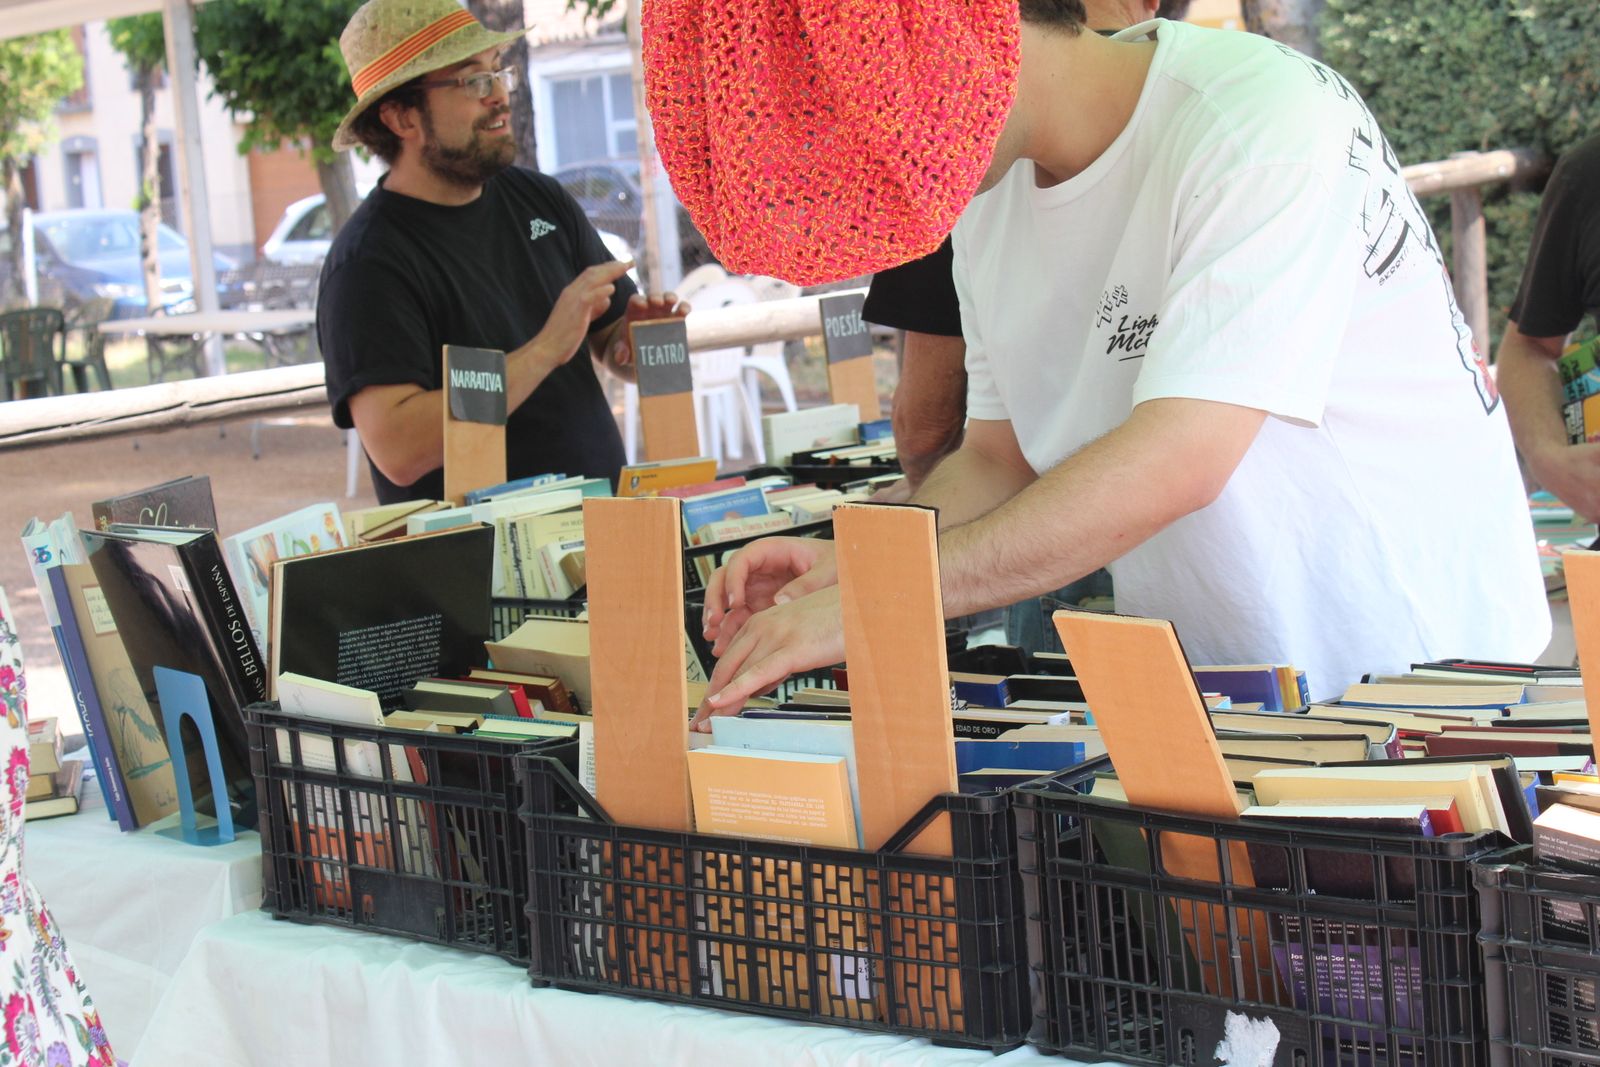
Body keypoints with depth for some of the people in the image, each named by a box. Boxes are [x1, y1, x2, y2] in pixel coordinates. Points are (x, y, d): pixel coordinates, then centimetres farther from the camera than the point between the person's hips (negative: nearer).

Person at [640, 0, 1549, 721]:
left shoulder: (1264, 122, -18)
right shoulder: (989, 198, 7)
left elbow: (1175, 462, -27)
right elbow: (1004, 459, 13)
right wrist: (851, 563, -7)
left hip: (1422, 674, -6)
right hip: (1208, 704, 7)